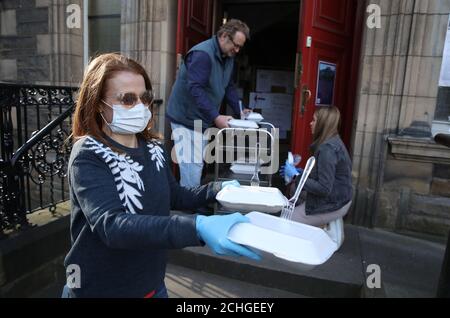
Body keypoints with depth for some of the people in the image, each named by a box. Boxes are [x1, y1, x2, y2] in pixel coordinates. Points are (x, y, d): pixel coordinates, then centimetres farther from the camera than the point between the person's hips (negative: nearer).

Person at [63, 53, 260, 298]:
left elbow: (174, 197, 12)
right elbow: (111, 226, -35)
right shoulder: (88, 156, -20)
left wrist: (216, 189, -4)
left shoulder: (153, 149, -2)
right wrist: (197, 228, -46)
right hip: (100, 289, -5)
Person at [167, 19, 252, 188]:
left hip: (203, 120, 9)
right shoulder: (202, 54, -20)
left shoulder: (229, 57, 9)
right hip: (186, 119, -9)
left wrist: (239, 111, 0)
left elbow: (229, 87, 14)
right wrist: (216, 117, -32)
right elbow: (195, 89, -28)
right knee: (191, 171, -9)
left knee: (198, 167, 15)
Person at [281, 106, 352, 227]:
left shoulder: (327, 148, -23)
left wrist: (296, 176, -18)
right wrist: (301, 172, 7)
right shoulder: (333, 142, 9)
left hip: (332, 206, -10)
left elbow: (323, 188, -25)